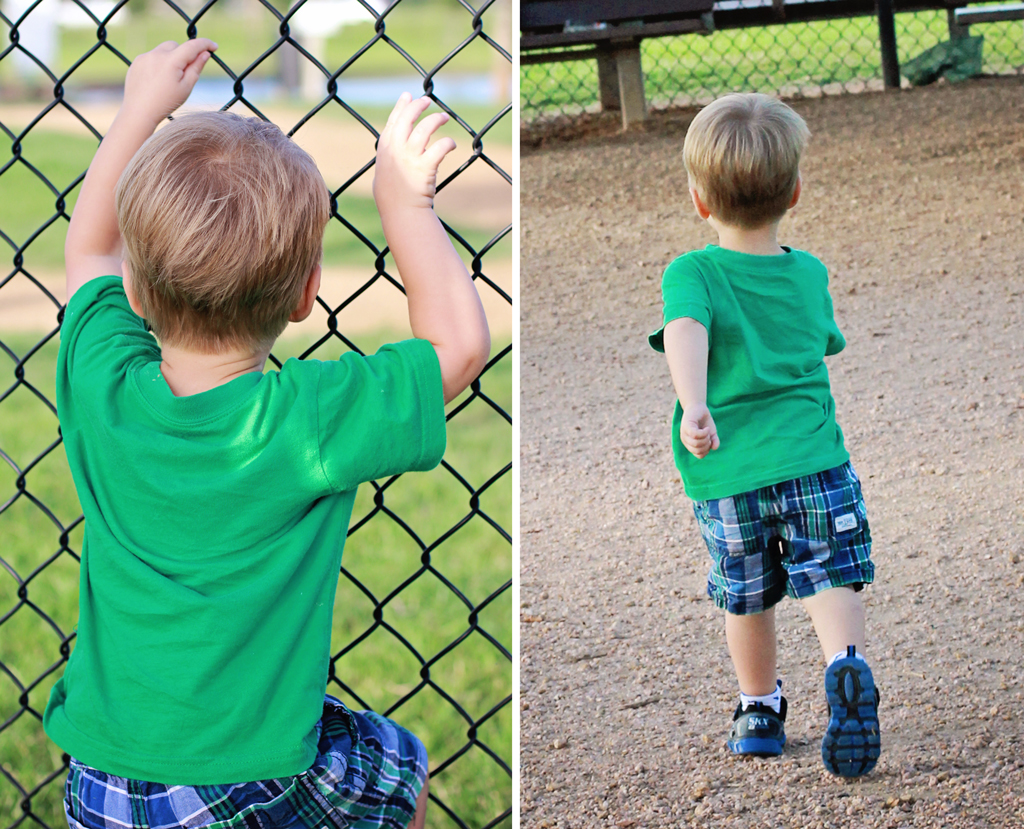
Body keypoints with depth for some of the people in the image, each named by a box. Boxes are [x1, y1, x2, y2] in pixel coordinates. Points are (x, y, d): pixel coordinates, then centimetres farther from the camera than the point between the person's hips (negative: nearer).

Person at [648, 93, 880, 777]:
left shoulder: (691, 274, -8)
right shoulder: (811, 274, 5)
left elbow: (686, 332, -28)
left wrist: (694, 406, -40)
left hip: (727, 475, -1)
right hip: (812, 458, 1)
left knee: (747, 598, 16)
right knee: (831, 580, 3)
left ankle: (760, 712, 29)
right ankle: (847, 665, -25)